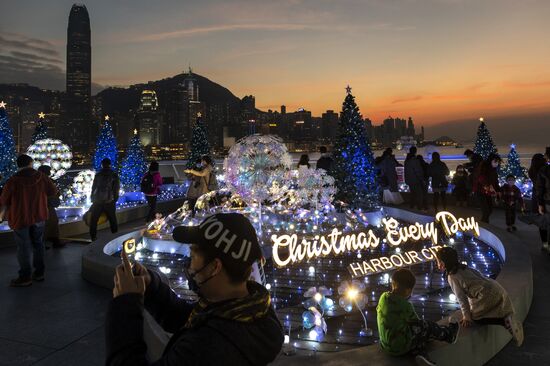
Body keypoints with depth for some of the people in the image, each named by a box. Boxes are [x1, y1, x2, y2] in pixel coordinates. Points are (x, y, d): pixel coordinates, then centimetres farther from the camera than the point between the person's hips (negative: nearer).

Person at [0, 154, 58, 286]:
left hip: (20, 217, -3)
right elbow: (54, 191, 3)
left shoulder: (13, 181, -13)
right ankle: (39, 272, 18)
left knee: (23, 247, 2)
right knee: (38, 243, 13)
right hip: (38, 216, 3)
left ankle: (25, 277, 7)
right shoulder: (41, 177, -5)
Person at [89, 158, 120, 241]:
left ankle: (93, 239, 10)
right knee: (113, 222, 11)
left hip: (97, 202, 1)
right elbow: (116, 189, -2)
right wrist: (114, 200, 8)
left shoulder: (98, 175, 4)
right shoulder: (114, 175, -1)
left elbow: (93, 188, 5)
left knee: (93, 221, 12)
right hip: (109, 202, -1)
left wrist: (93, 199, 13)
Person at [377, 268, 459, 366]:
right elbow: (417, 323, -6)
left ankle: (419, 353, 3)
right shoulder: (404, 305, -23)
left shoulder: (384, 297, -4)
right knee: (427, 327, 10)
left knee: (419, 332, 21)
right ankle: (449, 334, 34)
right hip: (399, 347, -6)